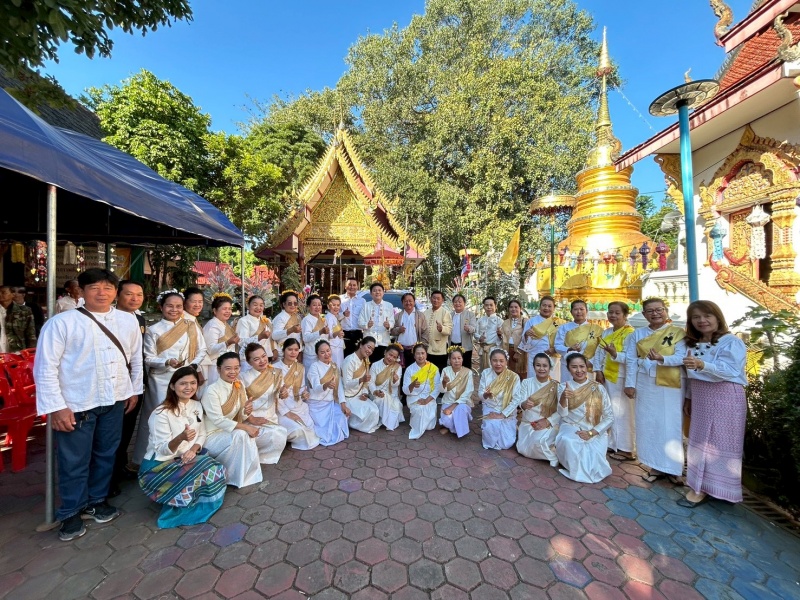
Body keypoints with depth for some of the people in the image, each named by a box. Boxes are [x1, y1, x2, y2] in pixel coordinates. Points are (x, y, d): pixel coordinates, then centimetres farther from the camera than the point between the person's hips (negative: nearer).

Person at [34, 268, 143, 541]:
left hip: (114, 401, 4)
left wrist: (134, 389, 12)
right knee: (74, 461, 11)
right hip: (75, 404, -3)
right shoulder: (61, 322, -10)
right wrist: (55, 407, -13)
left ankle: (96, 500, 40)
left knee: (106, 455, 18)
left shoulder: (128, 321, 1)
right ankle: (71, 513, 33)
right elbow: (45, 367, -10)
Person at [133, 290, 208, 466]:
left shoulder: (191, 326, 4)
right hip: (161, 381, -1)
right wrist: (167, 362, -19)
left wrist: (193, 365, -9)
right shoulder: (153, 330, 0)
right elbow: (148, 359, -1)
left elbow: (202, 350, 7)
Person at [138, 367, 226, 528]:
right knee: (205, 477, -27)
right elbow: (162, 451, -20)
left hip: (186, 459, 6)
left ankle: (189, 508, 1)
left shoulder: (197, 406, 0)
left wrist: (193, 449, -14)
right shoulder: (161, 413, -19)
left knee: (217, 471, -20)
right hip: (159, 466, -6)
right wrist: (181, 438, -41)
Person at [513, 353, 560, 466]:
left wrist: (548, 421, -19)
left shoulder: (556, 386, -7)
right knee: (523, 450, -9)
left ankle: (553, 455, 1)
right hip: (528, 423, 4)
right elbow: (519, 402, -7)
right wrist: (524, 404, -31)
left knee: (538, 441, -32)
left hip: (548, 424, -3)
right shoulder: (526, 383, -3)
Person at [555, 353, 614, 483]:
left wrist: (591, 433, -13)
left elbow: (609, 417, 1)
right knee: (569, 442, -36)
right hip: (570, 429, -1)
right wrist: (563, 397, -36)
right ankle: (576, 469, -4)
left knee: (593, 467, -20)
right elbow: (562, 414, -14)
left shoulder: (599, 388, 0)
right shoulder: (564, 387, -2)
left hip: (594, 433, 1)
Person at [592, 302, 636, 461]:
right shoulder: (606, 332, 12)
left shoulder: (630, 333, -11)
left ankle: (627, 449, 12)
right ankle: (613, 443, 28)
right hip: (606, 377, 7)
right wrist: (598, 371, 0)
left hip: (621, 379, -7)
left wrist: (614, 354, -36)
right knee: (610, 411, 15)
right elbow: (598, 352, 10)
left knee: (622, 412, -1)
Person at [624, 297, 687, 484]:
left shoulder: (678, 333, -1)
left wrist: (662, 359, -29)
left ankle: (672, 468, 17)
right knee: (648, 425, 7)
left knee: (670, 426, 2)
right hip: (645, 386, 3)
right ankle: (655, 466, 19)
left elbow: (682, 358, -11)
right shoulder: (637, 334, 6)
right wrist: (630, 384, 0)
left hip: (670, 386, -2)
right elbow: (631, 361, 4)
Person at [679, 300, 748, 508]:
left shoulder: (731, 342, -10)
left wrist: (702, 365, -40)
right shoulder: (692, 344, 9)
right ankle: (700, 486, 21)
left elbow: (729, 371, -24)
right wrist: (689, 397, 16)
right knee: (700, 441, 11)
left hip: (725, 397, -6)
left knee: (721, 443, 1)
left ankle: (719, 487, 12)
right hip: (700, 398, 6)